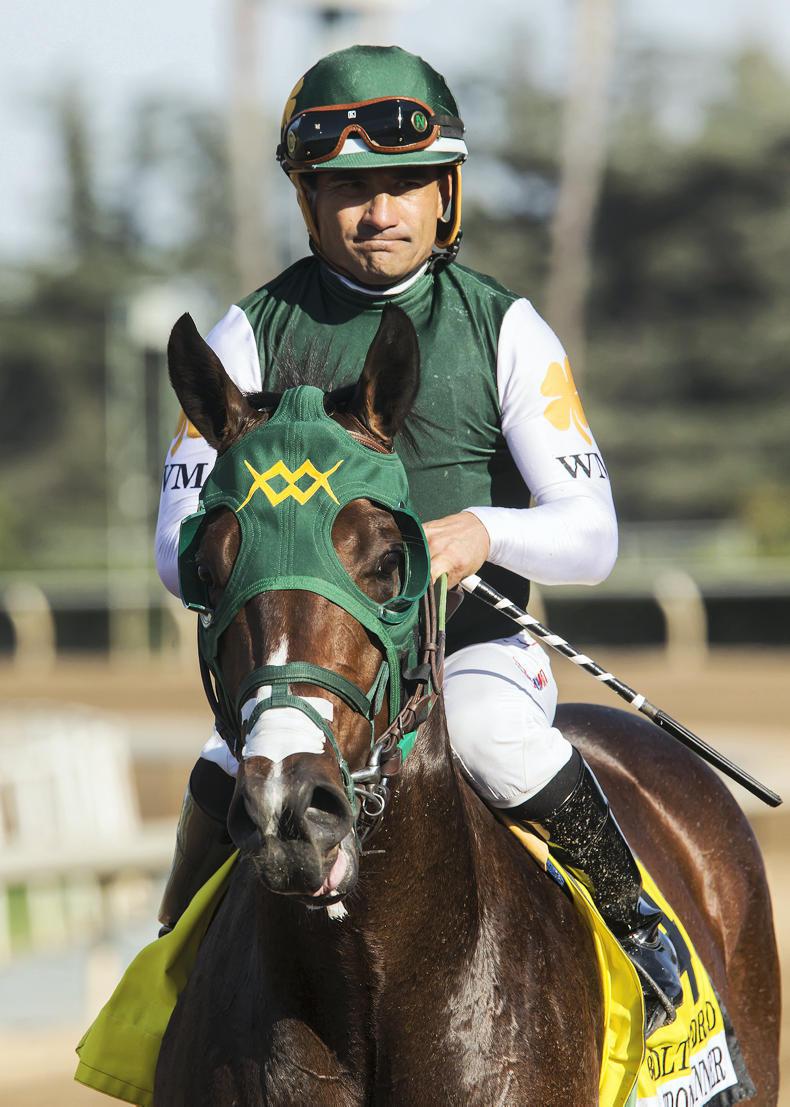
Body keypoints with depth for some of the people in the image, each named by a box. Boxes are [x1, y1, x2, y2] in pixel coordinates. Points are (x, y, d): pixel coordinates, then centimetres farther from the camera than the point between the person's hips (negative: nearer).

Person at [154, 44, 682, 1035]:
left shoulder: (505, 330, 2)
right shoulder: (256, 335, 4)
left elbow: (590, 535, -3)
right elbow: (180, 544, 0)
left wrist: (483, 532, -25)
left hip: (474, 647, -1)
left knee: (489, 736, -33)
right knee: (223, 780, -26)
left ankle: (635, 917, -11)